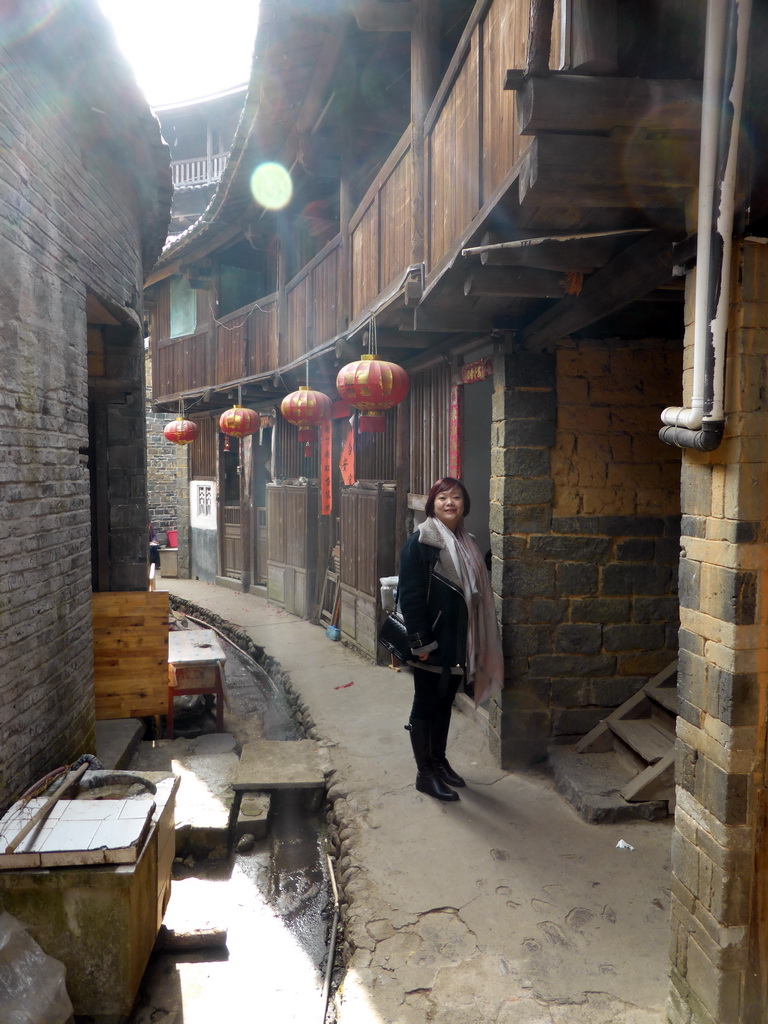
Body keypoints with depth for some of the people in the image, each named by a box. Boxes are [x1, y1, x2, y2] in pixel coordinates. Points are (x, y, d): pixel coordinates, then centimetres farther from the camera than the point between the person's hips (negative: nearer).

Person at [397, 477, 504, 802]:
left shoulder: (466, 542, 10)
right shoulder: (419, 541, -13)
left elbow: (475, 592, 14)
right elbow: (409, 596, -17)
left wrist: (473, 643, 12)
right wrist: (420, 641, -19)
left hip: (457, 640, 7)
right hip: (431, 642, -7)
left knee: (445, 702, 18)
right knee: (425, 704, 5)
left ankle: (439, 761, 32)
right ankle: (425, 773, 16)